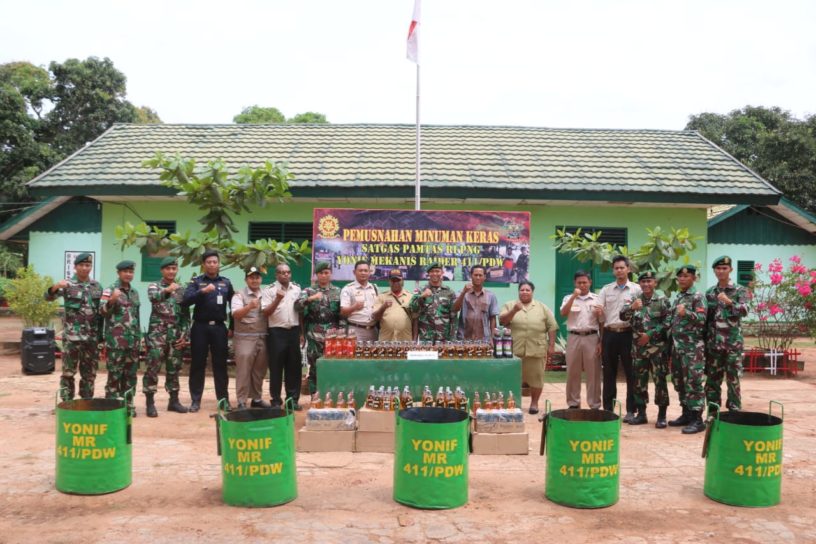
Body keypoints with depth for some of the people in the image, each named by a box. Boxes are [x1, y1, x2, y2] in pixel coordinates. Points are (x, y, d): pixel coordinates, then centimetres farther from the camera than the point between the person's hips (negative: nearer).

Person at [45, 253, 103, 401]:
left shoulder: (97, 286, 10)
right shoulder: (68, 285, -2)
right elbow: (48, 297, -17)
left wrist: (101, 334, 10)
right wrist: (55, 287, -39)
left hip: (92, 337, 4)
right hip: (72, 336, -4)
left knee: (90, 373, 10)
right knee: (68, 372, 0)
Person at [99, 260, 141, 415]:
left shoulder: (135, 292, 16)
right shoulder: (110, 290, -1)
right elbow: (102, 311, -11)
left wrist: (139, 336, 18)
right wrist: (111, 301, -30)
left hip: (133, 340, 6)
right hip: (116, 340, -5)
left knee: (130, 374, 8)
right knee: (115, 374, -4)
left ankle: (128, 404, 16)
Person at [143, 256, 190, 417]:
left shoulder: (181, 290, 13)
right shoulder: (154, 286, 2)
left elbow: (186, 315, 12)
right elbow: (153, 297, -23)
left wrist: (185, 335, 4)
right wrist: (166, 290, -38)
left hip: (175, 335, 4)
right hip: (157, 333, -4)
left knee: (174, 368, 9)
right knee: (153, 367, -6)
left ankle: (174, 400, 17)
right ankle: (150, 402, -1)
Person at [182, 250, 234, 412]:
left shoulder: (226, 283, 10)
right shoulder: (196, 282, 3)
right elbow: (185, 301, -12)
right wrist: (203, 291, -24)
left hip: (219, 327, 2)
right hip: (200, 327, -1)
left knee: (220, 364, 5)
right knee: (198, 364, 4)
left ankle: (224, 399, 12)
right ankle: (195, 400, 11)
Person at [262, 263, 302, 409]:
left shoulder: (297, 289, 10)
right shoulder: (269, 290, -3)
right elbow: (265, 312, -9)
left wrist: (302, 331, 10)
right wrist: (277, 299, -22)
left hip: (294, 331, 4)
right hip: (276, 332, -4)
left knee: (294, 366, 7)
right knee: (276, 367, 2)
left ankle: (293, 398, 16)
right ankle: (276, 400, 10)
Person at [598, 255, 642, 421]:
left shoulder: (636, 289, 4)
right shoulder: (606, 289, 11)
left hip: (627, 334, -2)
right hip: (609, 334, 2)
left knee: (630, 373, 1)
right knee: (609, 373, 7)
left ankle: (631, 410, 8)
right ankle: (607, 409, 15)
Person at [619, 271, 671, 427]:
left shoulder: (662, 300, -2)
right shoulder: (634, 300, 8)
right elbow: (623, 316, -3)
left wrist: (650, 334, -13)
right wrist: (631, 307, -22)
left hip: (657, 347, -3)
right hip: (638, 347, 3)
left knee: (660, 381, -1)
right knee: (639, 381, 8)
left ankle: (662, 415, 7)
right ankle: (641, 414, 17)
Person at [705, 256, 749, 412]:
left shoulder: (740, 290, 0)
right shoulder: (709, 293, 11)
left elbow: (744, 311, -16)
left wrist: (729, 301, -33)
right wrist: (704, 341, 9)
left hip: (733, 342, -3)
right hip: (713, 342, 3)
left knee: (733, 380, 0)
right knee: (712, 380, 6)